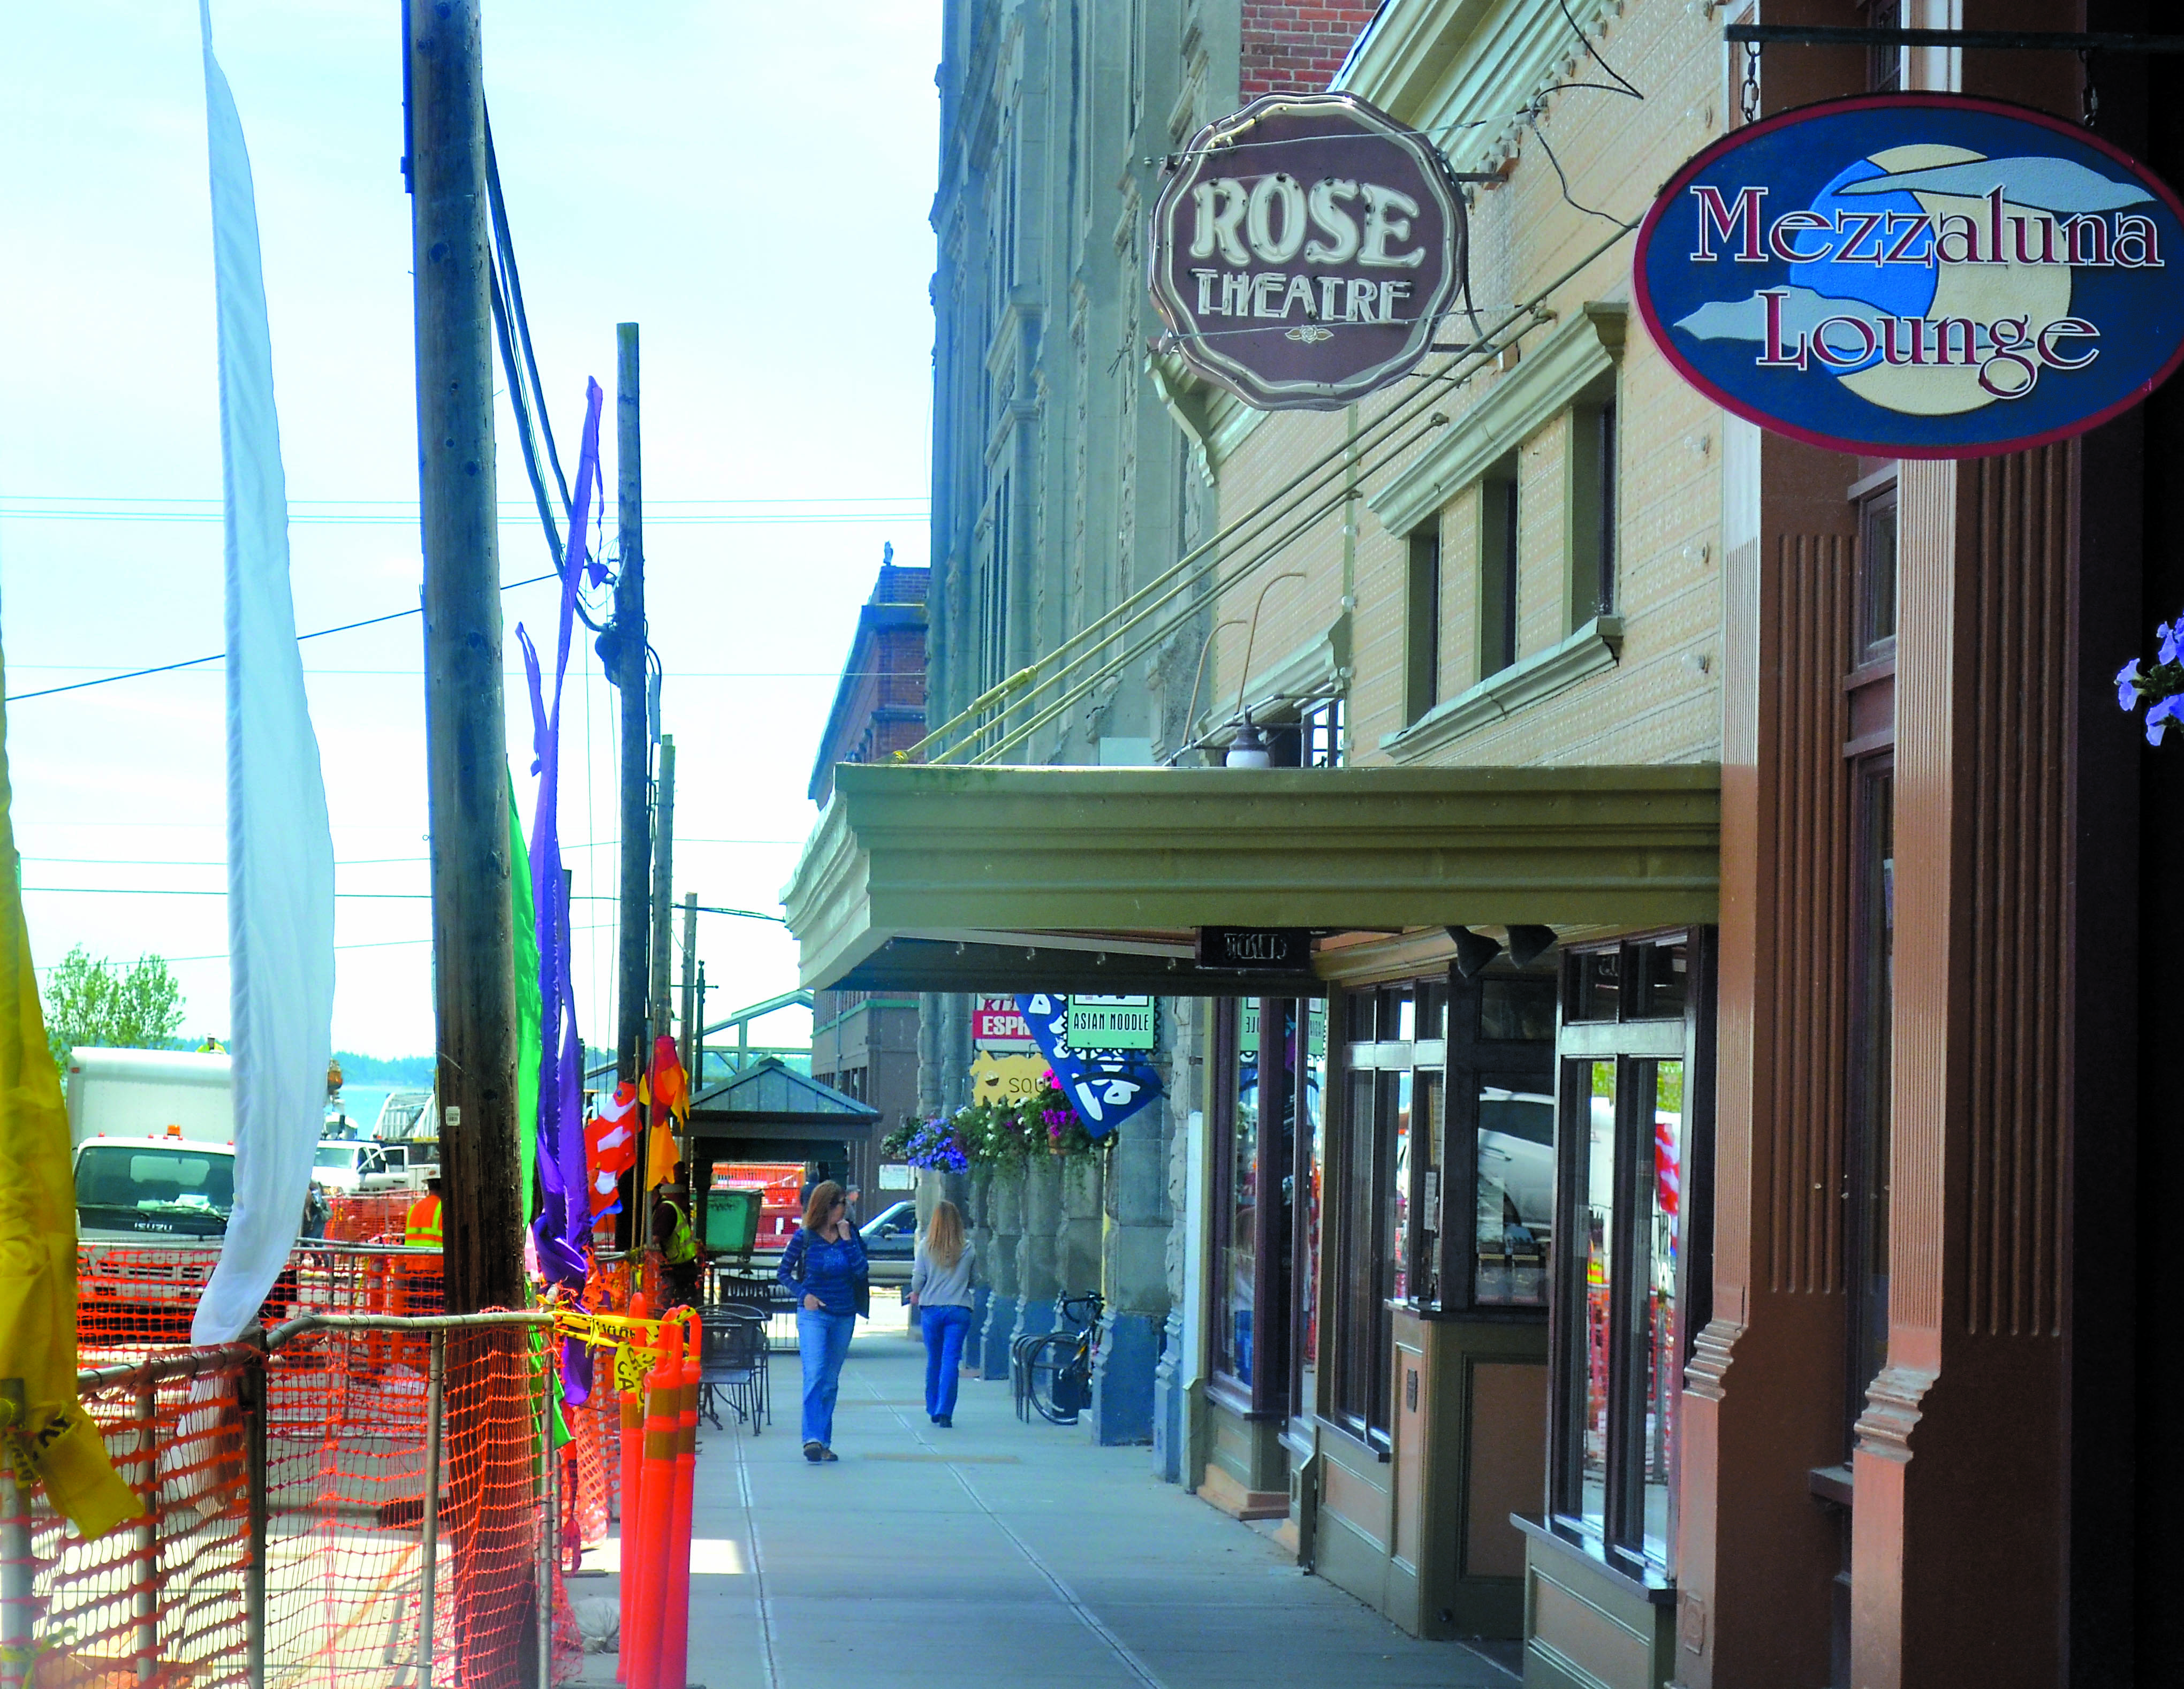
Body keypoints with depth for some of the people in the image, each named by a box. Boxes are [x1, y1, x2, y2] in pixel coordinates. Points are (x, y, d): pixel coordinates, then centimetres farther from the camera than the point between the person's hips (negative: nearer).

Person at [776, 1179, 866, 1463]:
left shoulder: (851, 1235, 4)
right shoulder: (805, 1237, -3)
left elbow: (861, 1271, -7)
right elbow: (784, 1272, 5)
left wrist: (847, 1239, -11)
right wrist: (804, 1294, -9)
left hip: (844, 1316, 4)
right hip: (813, 1314, -3)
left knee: (831, 1382, 8)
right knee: (814, 1375, -17)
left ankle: (823, 1442, 14)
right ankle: (812, 1439, -24)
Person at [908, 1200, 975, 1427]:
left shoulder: (926, 1246, -4)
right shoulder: (967, 1248, -2)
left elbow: (918, 1278, -3)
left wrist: (916, 1294, 18)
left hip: (931, 1308, 1)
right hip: (959, 1310, -1)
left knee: (934, 1360, 14)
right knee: (951, 1361, -2)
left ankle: (933, 1409, 23)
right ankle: (945, 1411, -12)